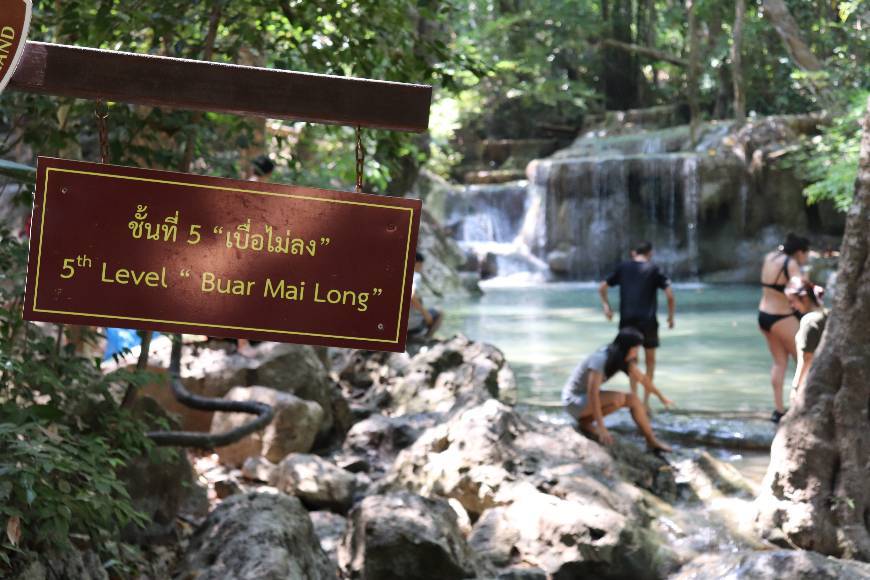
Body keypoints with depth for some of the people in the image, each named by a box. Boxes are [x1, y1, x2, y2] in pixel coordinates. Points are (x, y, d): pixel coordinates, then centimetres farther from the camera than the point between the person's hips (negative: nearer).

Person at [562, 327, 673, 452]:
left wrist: (661, 396, 24)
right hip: (573, 400, -9)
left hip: (587, 398, 9)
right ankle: (585, 422, -11)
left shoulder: (623, 358, -3)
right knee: (618, 398, -26)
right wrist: (601, 428, -35)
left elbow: (641, 377, 13)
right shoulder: (601, 358, -29)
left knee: (633, 398, -3)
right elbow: (592, 393, -34)